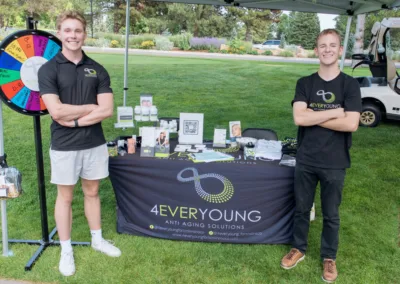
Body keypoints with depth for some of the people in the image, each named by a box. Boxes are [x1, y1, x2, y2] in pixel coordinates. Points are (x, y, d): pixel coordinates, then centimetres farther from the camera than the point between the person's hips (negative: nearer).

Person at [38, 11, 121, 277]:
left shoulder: (97, 70, 2)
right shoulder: (48, 69, -7)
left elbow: (107, 110, -7)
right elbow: (57, 111, -18)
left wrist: (75, 120, -14)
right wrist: (91, 107, -10)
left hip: (95, 143, 3)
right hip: (64, 146, -3)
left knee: (92, 192, 17)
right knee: (65, 197, 10)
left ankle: (98, 239, 34)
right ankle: (66, 250, 25)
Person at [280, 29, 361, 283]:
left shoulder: (350, 85, -6)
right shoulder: (305, 83, 0)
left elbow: (351, 124, -19)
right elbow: (298, 118, -15)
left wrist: (313, 117, -15)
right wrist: (335, 112, -16)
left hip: (334, 163, -2)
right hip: (305, 160, 2)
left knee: (331, 214, 13)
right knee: (302, 209, 16)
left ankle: (329, 257, 33)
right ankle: (299, 248, 37)